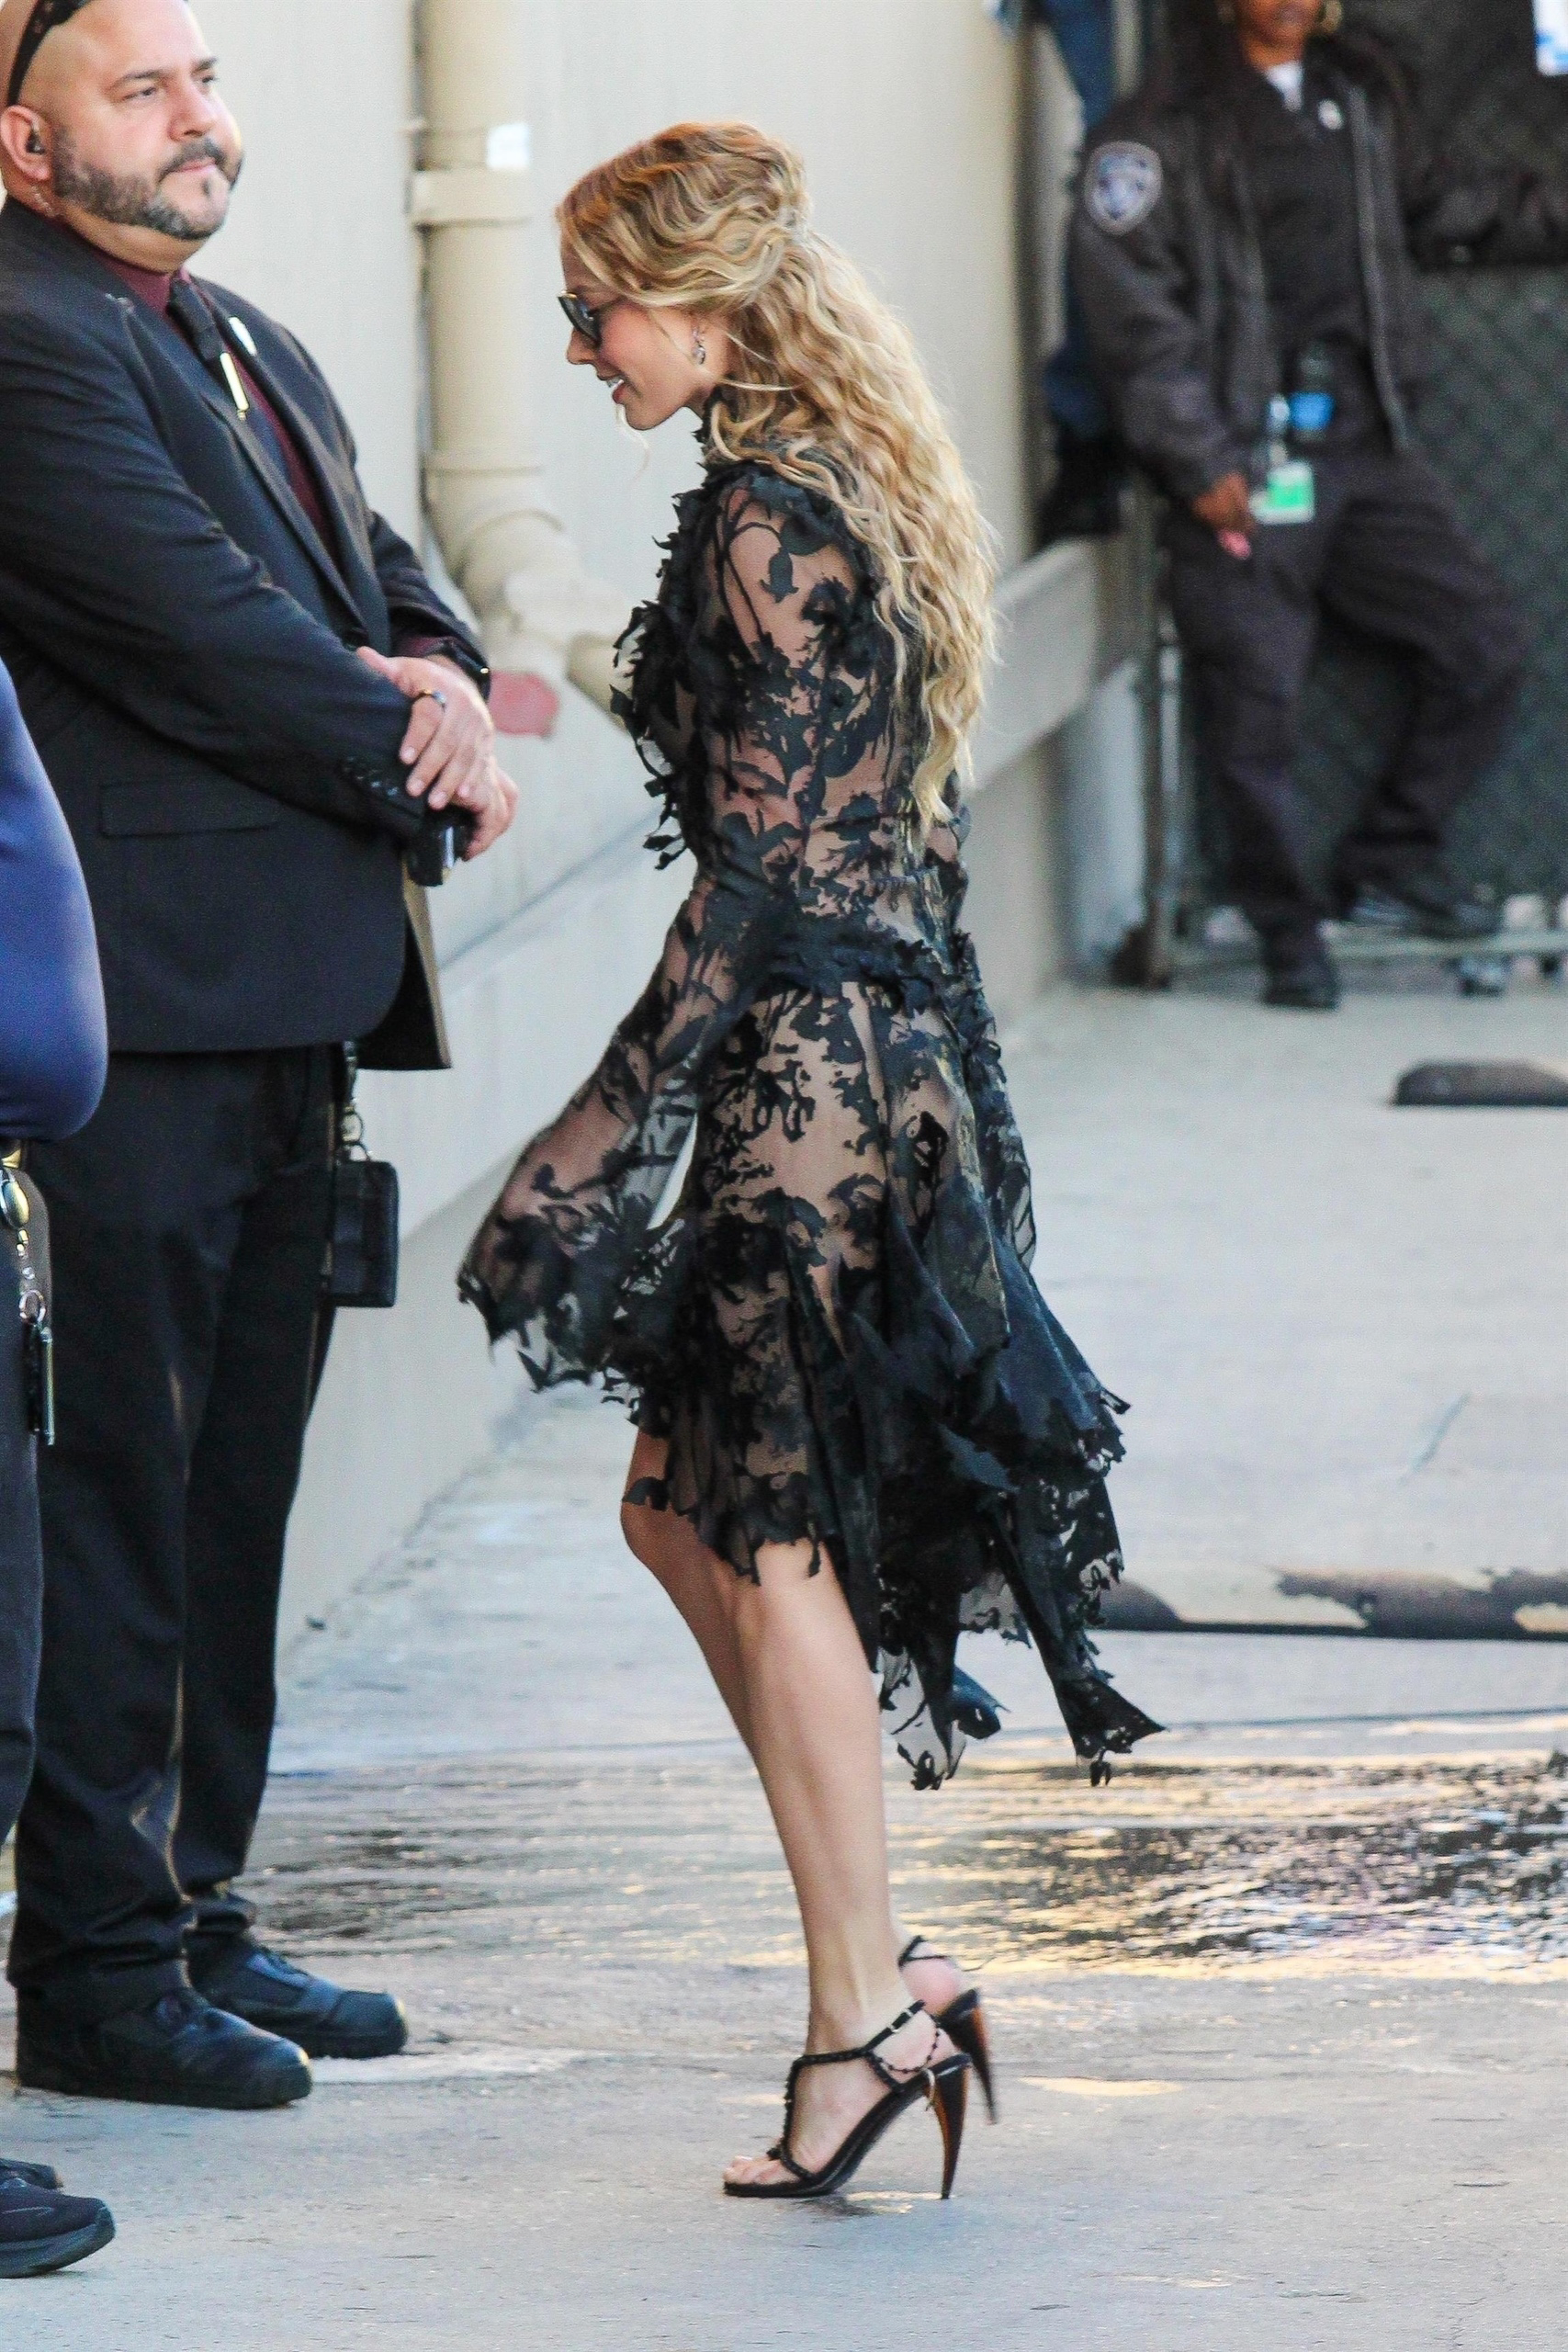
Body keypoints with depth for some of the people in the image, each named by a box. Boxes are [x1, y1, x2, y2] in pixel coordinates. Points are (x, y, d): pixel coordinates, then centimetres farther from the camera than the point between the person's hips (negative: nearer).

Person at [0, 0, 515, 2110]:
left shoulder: (249, 350, 20)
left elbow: (383, 578, 20)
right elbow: (204, 627, -17)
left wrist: (439, 674, -4)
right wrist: (423, 755, -5)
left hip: (285, 1013, 10)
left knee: (231, 1483, 14)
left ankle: (190, 1915, 22)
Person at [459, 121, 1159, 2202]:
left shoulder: (763, 518, -16)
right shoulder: (860, 489, 13)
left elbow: (762, 869, -19)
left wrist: (612, 1127, -17)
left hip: (801, 1070, -10)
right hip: (892, 1047, 10)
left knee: (773, 1549, -2)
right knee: (686, 1508, 14)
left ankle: (868, 2017, 3)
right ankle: (877, 1964, 14)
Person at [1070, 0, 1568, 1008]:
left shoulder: (1363, 90, 10)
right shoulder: (1170, 123, -7)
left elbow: (1423, 206, 29)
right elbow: (1131, 302, -10)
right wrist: (1197, 461, -14)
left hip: (1363, 445, 6)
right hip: (1243, 466, -5)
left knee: (1483, 643, 2)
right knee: (1257, 705, -3)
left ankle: (1391, 865, 16)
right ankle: (1289, 933, 13)